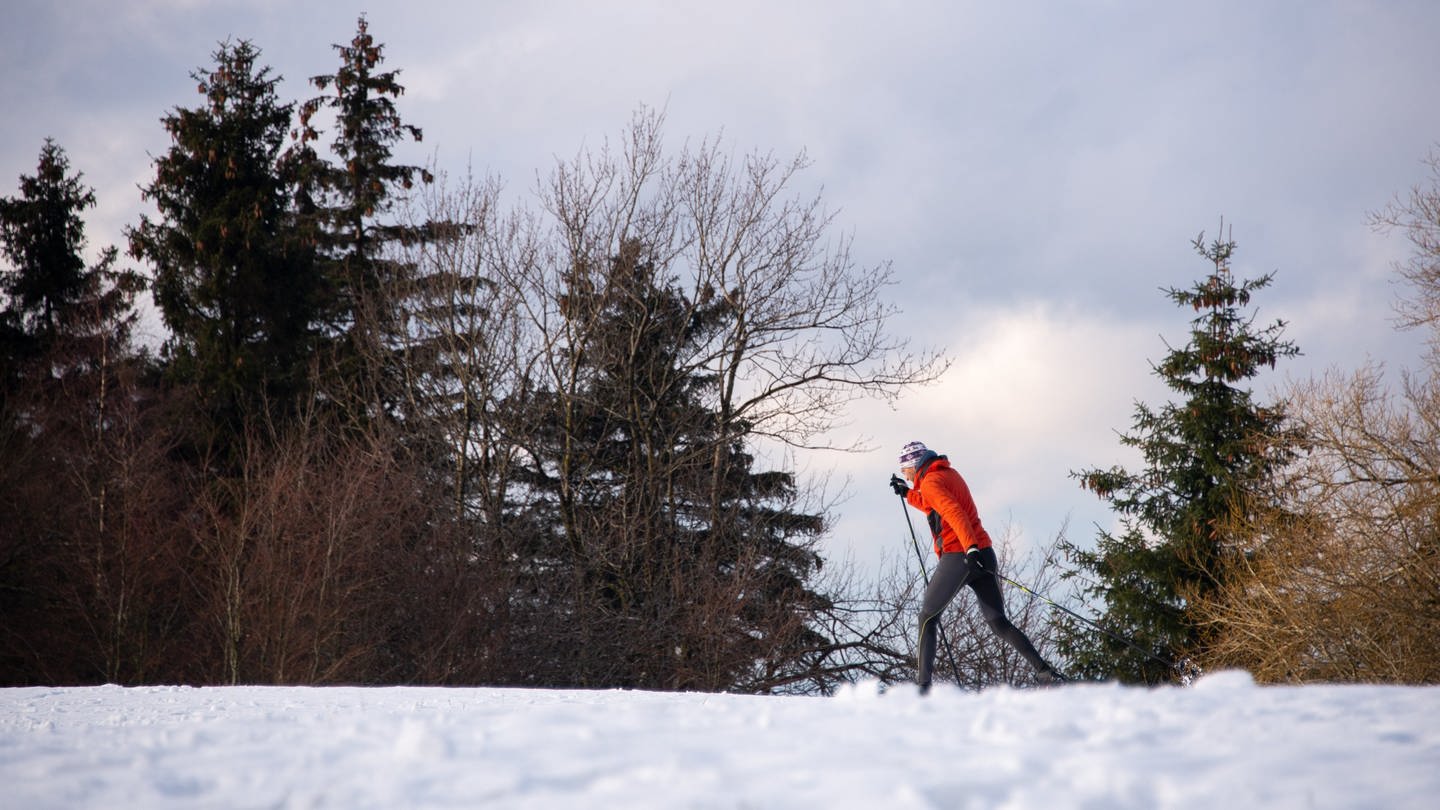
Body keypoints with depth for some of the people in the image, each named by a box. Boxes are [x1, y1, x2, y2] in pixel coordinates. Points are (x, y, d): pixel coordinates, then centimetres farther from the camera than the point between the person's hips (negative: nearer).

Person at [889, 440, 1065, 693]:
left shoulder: (930, 481, -7)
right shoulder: (950, 473, 21)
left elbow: (953, 511, -25)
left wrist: (970, 547, -36)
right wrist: (909, 494, 40)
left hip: (957, 557, -8)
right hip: (983, 555, 8)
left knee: (928, 618, 7)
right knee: (998, 623, 6)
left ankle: (923, 684, 1)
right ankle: (1044, 670, -10)